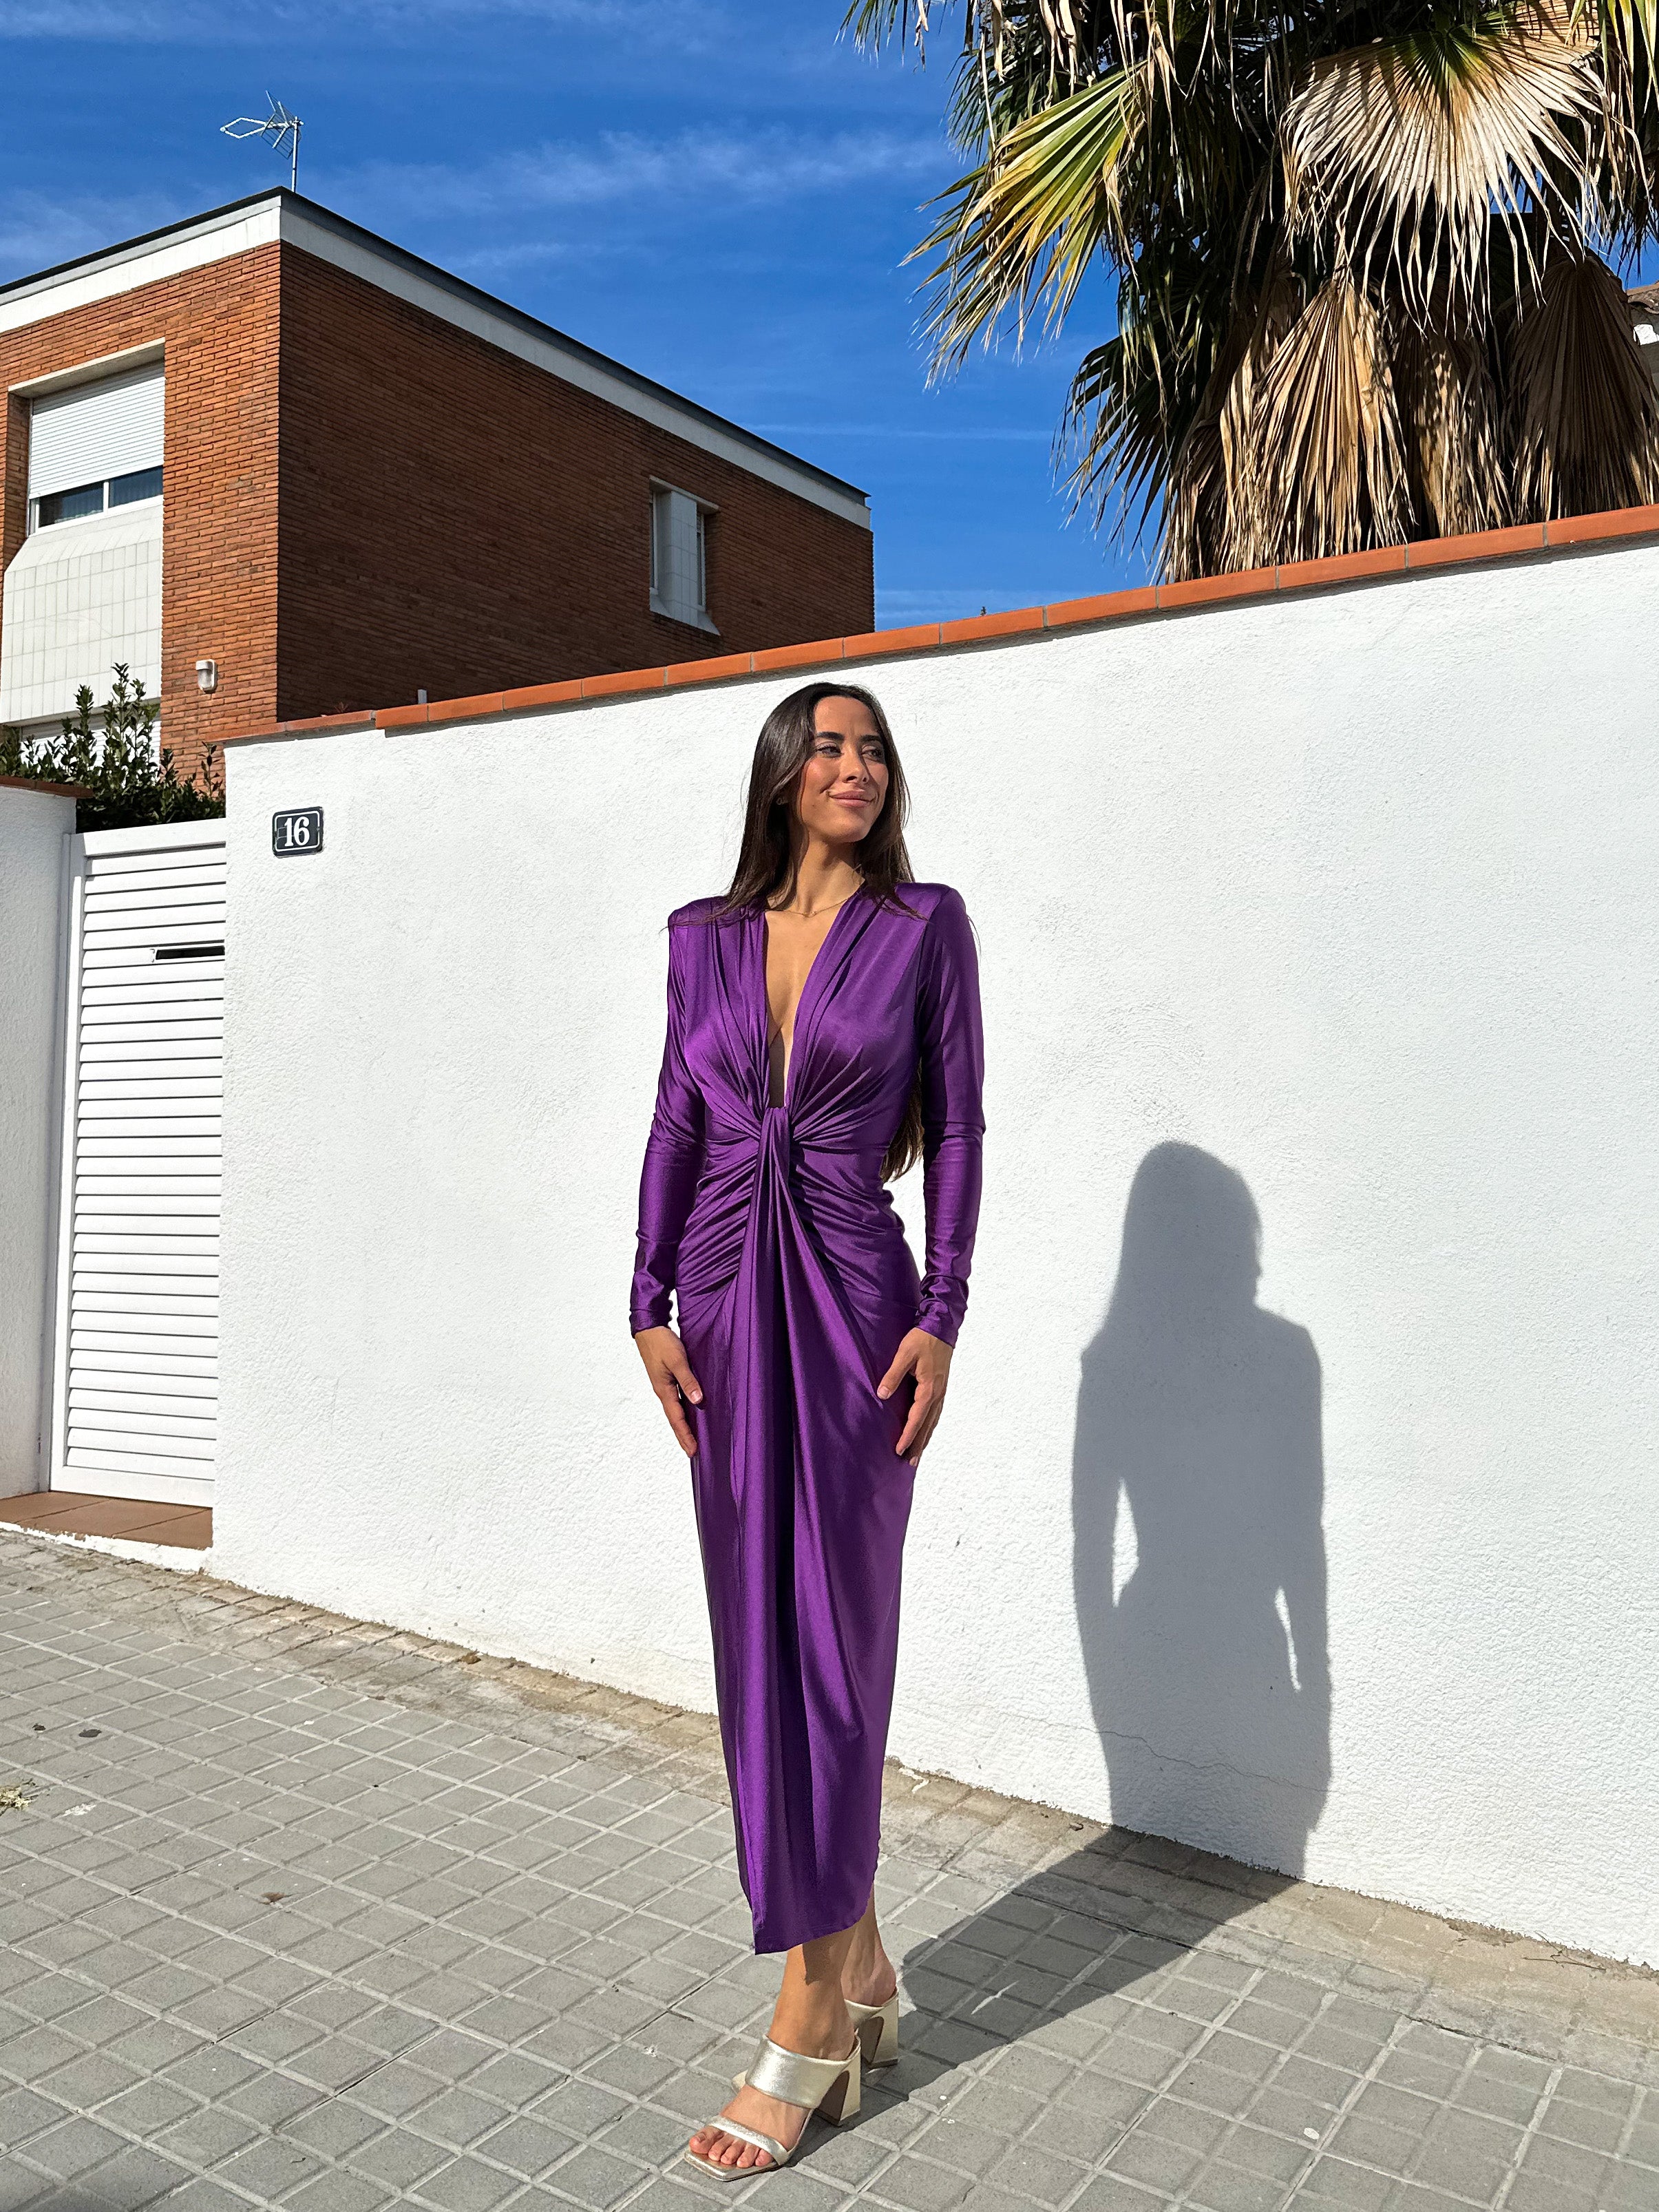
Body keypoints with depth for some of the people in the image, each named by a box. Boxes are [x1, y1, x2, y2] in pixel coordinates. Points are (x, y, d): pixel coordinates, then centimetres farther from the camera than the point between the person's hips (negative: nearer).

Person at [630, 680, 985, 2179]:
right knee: (759, 1640, 9)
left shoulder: (925, 925, 0)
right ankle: (859, 1969, 27)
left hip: (853, 1297, -4)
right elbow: (676, 1124, 11)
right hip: (729, 1299, 4)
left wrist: (941, 1322, -9)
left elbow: (955, 1128, -2)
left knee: (827, 1642, -1)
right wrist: (652, 1306, 5)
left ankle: (810, 2018, 13)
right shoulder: (705, 936, 10)